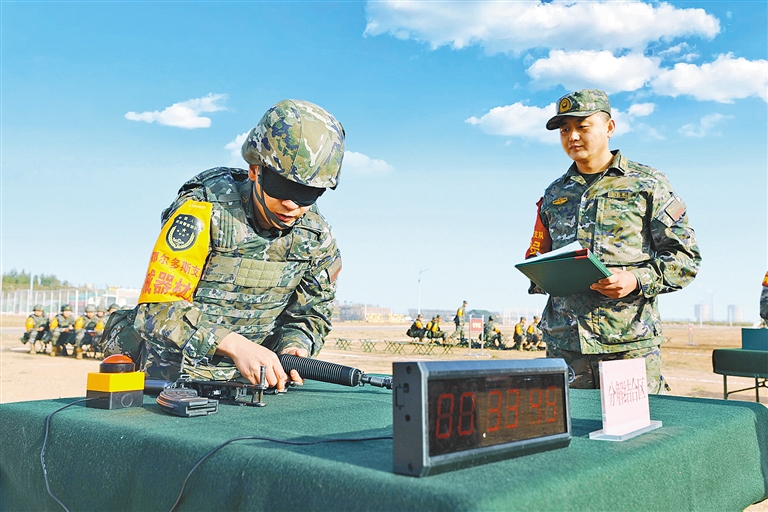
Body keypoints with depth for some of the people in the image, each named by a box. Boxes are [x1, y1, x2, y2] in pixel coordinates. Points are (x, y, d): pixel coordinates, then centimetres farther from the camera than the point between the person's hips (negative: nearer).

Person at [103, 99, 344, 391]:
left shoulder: (317, 238, -5)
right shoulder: (203, 213, -19)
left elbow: (310, 314, 6)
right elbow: (158, 309, -22)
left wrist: (294, 348, -17)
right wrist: (235, 344, -35)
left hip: (248, 380, 3)